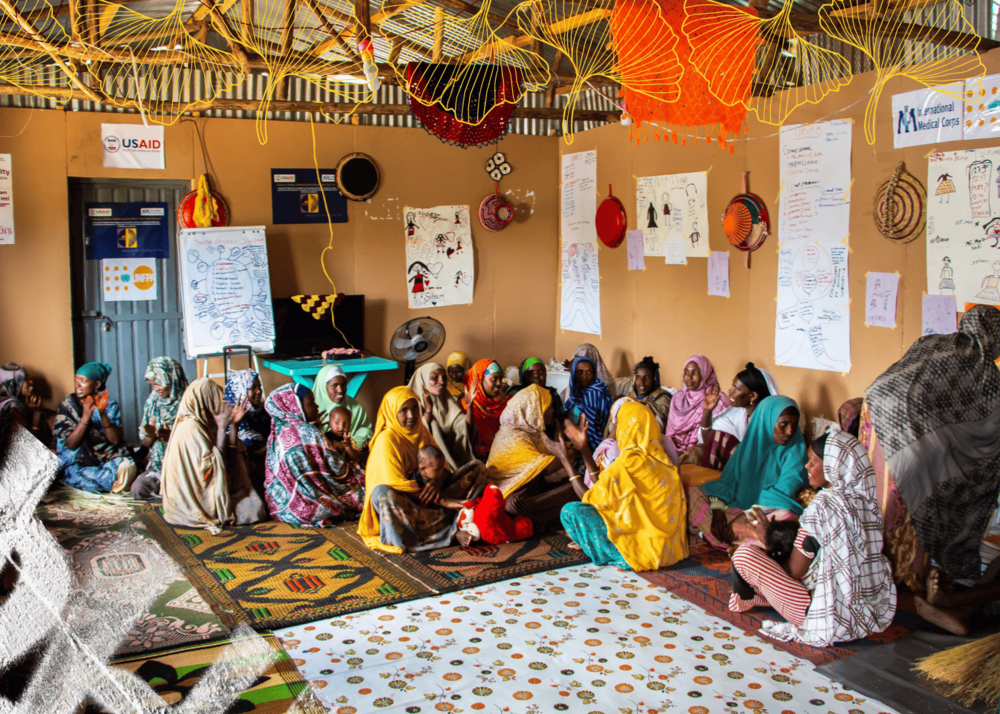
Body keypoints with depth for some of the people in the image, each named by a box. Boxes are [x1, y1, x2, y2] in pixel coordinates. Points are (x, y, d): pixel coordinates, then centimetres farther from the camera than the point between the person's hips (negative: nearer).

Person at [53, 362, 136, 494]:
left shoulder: (110, 405, 4)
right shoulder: (68, 404, 1)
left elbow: (116, 440, -8)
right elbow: (70, 444, -9)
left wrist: (103, 414, -21)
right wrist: (86, 416, -22)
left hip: (110, 458, 2)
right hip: (79, 464, -2)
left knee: (127, 465, -32)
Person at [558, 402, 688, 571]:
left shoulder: (626, 465, -21)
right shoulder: (660, 459, 6)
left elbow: (590, 499, -8)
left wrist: (567, 464, 2)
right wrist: (584, 450, 16)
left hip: (643, 549, -9)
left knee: (570, 511, -9)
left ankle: (614, 555, 3)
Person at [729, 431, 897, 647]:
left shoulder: (823, 506, -21)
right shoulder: (866, 501, 1)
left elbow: (794, 572, -14)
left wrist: (767, 538, 1)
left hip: (831, 619, -8)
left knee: (745, 553, -3)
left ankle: (747, 599, 25)